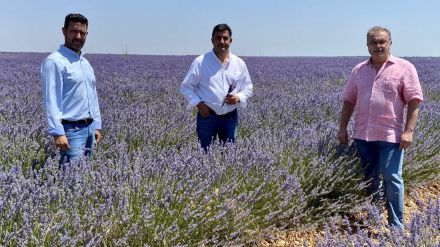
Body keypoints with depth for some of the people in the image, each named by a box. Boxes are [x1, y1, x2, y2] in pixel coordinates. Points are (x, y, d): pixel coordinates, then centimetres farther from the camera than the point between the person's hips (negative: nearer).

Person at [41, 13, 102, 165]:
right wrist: (58, 132, -23)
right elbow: (51, 100, -17)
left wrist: (96, 126, 17)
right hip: (71, 129, -8)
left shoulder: (85, 63, 16)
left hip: (89, 127, 8)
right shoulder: (54, 61, -11)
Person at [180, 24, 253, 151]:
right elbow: (186, 87, -1)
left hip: (230, 117, 3)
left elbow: (248, 88, 12)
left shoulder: (239, 63, 4)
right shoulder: (200, 62, -5)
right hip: (207, 116, -3)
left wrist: (238, 98, -9)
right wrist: (198, 103, -14)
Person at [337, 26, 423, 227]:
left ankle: (396, 225, 7)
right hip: (363, 135, 5)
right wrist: (342, 128, 8)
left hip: (391, 136, -4)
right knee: (369, 179, 13)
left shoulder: (404, 68, -1)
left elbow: (414, 101, -5)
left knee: (392, 178, -4)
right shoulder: (358, 70, 11)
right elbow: (349, 101, 13)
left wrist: (408, 131, -14)